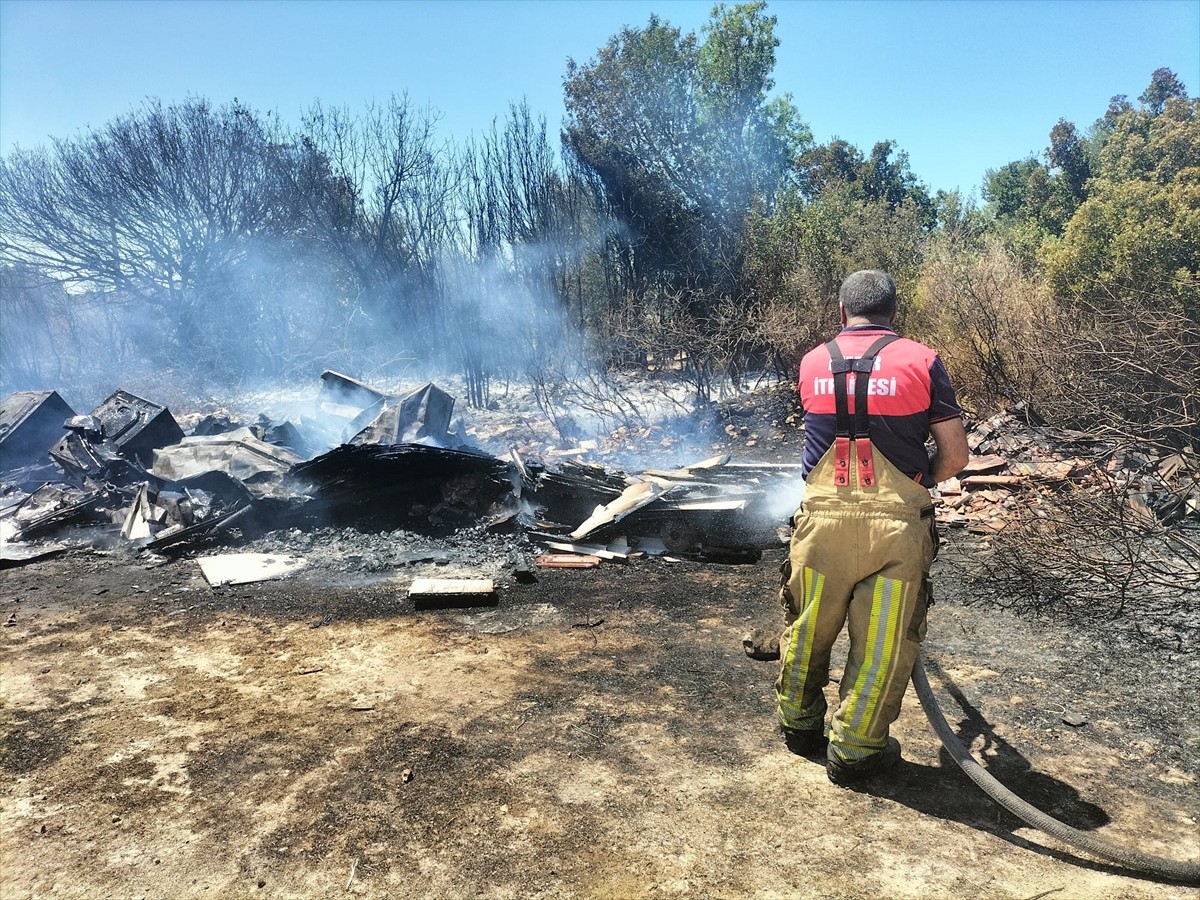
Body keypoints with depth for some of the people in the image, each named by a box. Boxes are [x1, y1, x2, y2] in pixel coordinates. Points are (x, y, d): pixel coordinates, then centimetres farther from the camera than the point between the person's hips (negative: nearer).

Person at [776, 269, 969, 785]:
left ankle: (799, 723, 38)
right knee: (882, 641, 12)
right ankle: (854, 748, 23)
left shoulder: (812, 363, 7)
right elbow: (956, 455, -1)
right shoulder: (921, 361, 0)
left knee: (808, 629, 19)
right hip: (895, 524, -2)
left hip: (823, 518, 3)